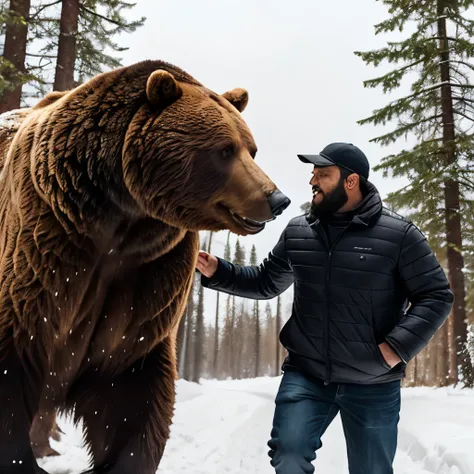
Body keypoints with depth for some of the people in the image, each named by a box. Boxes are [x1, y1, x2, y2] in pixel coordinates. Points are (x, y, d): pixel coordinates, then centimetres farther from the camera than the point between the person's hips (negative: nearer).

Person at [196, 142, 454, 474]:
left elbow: (436, 295, -6)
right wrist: (217, 271, 0)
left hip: (372, 384, -1)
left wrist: (398, 347, -16)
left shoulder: (398, 234, -10)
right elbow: (265, 283, 13)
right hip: (305, 375, 2)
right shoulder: (297, 232, 2)